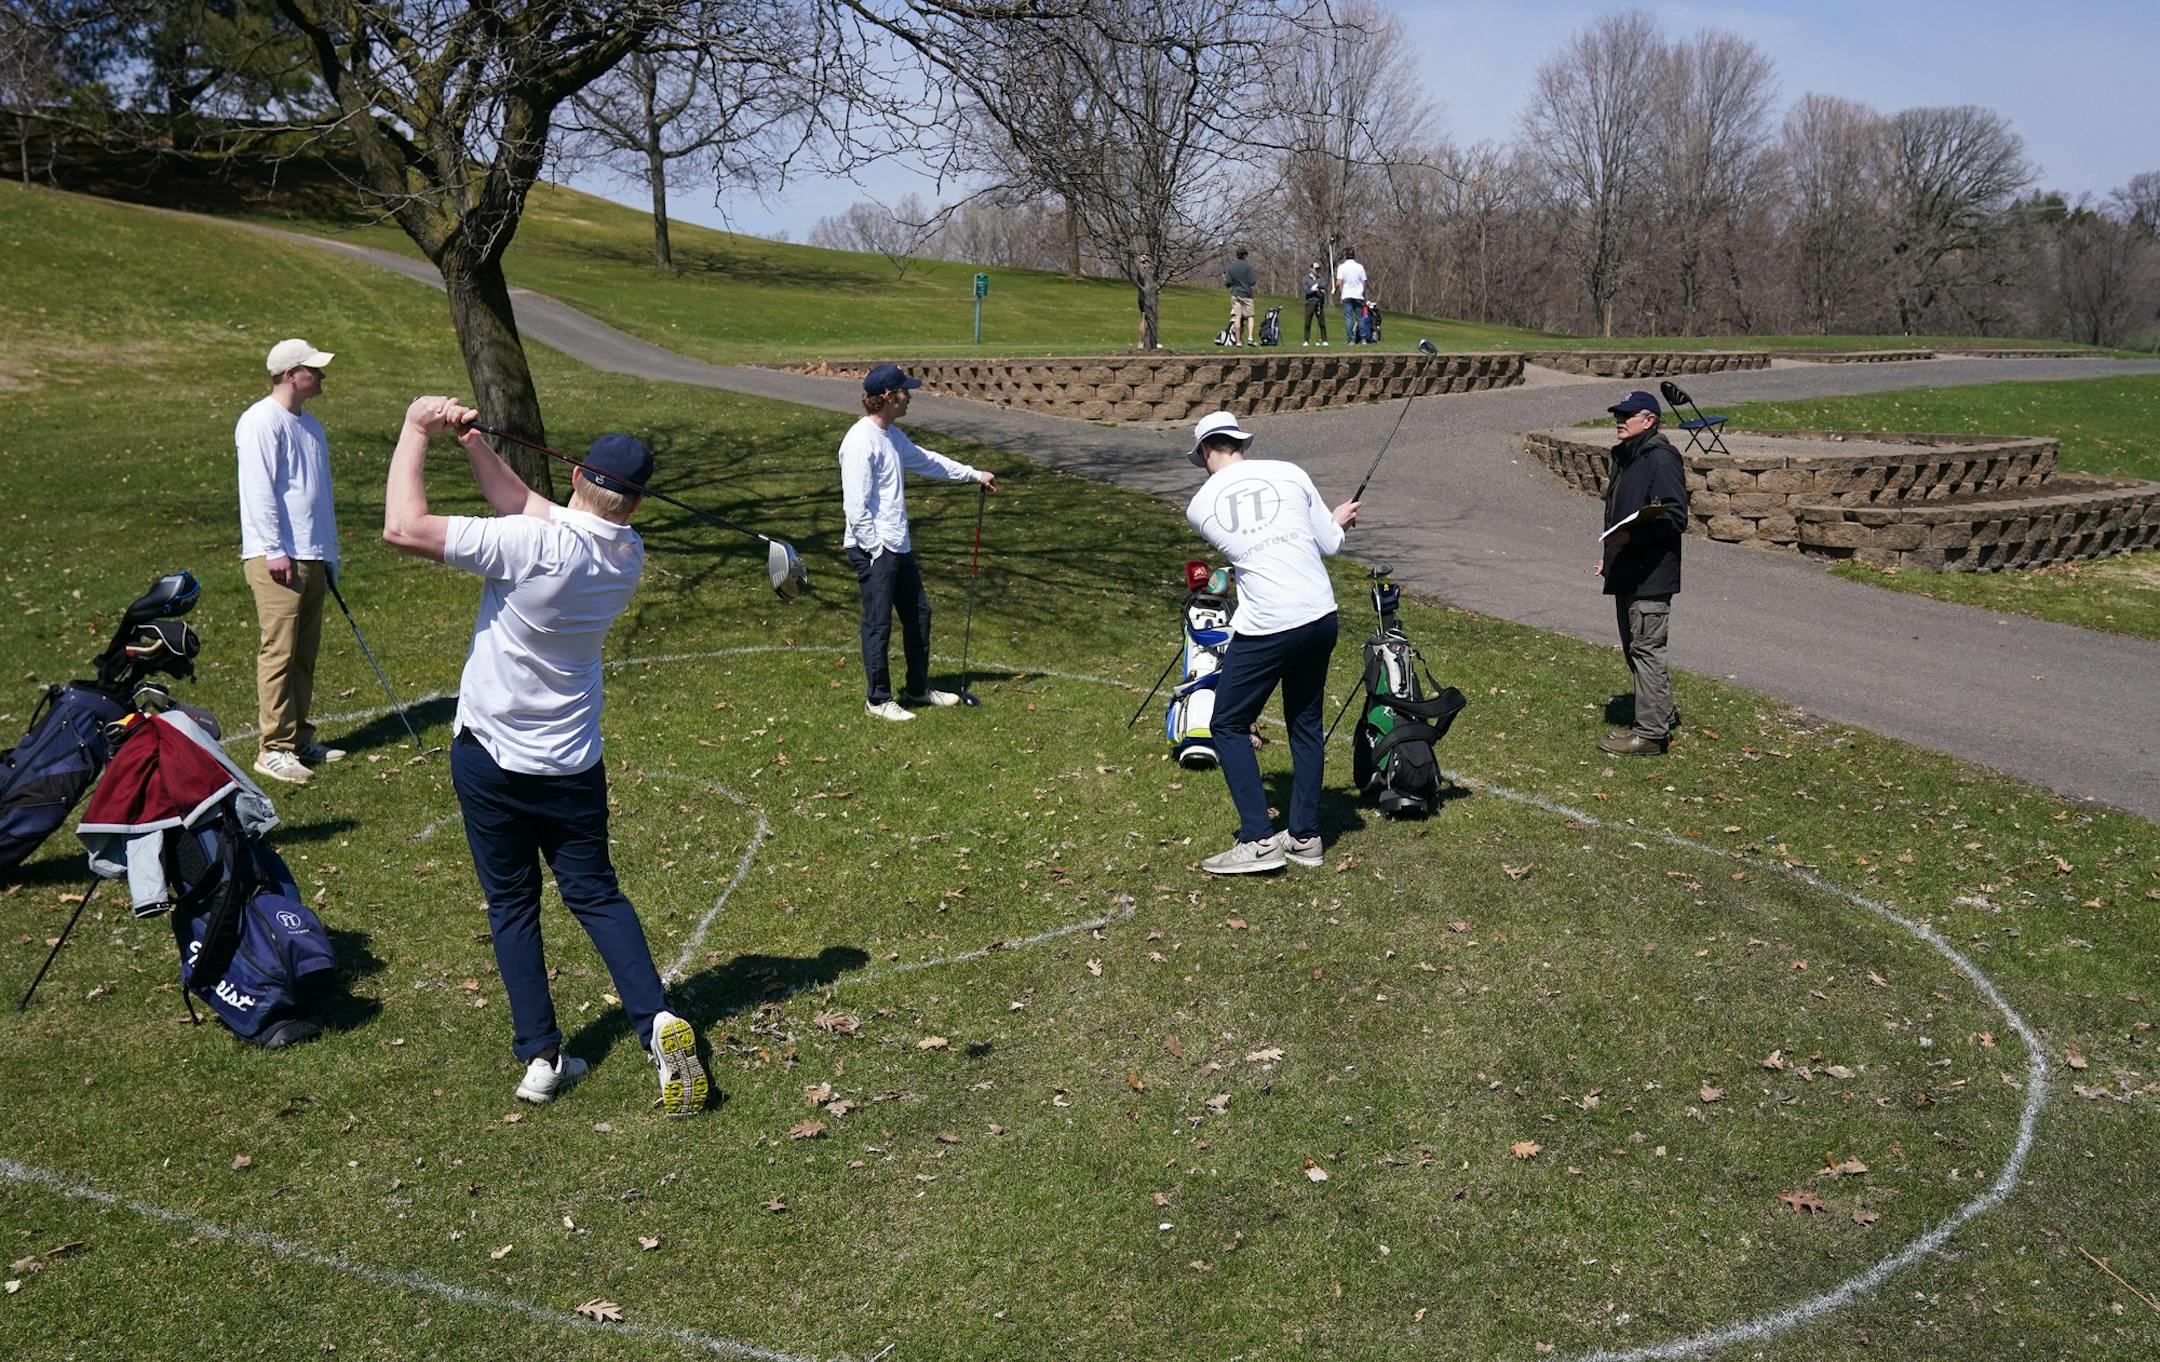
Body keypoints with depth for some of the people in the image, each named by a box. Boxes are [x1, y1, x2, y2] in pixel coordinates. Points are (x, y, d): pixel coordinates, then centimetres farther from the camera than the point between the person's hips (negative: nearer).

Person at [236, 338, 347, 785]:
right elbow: (259, 489, -14)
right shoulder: (262, 421, -8)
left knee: (305, 653, 11)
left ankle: (298, 738, 19)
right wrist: (274, 550, -18)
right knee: (279, 652, -8)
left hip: (312, 558, 9)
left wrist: (329, 555, 23)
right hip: (277, 558, -9)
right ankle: (273, 748, -5)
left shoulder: (310, 425, 20)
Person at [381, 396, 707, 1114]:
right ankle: (657, 1020, -5)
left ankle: (541, 1056, 10)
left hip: (489, 757, -3)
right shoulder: (628, 557, -4)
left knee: (512, 905, 11)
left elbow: (403, 527, -24)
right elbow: (522, 503, 9)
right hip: (573, 765, 4)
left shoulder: (536, 546, -24)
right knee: (595, 894, 15)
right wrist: (472, 441, 5)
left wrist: (416, 430, -12)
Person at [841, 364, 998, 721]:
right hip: (873, 550, -10)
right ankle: (878, 699, 12)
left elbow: (927, 460, 28)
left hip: (899, 547, 10)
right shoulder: (861, 441, -19)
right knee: (878, 624, -1)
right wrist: (876, 550, -18)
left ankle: (918, 689, 29)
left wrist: (975, 474, 32)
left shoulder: (893, 435, 11)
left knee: (918, 613, 16)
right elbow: (856, 507, -21)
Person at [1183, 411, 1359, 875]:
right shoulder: (1288, 473, 3)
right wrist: (1336, 521, 31)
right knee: (1306, 724, 18)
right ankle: (1304, 836, 22)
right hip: (1320, 617, 4)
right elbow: (1330, 545, 7)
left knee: (1229, 726, 9)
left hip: (1265, 627, -4)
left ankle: (1259, 841, 2)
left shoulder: (1199, 506, 2)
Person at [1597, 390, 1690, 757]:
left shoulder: (1661, 459, -14)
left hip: (1651, 574, -11)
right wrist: (1610, 556, 23)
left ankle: (1650, 733, -3)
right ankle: (1662, 715, 29)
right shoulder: (1625, 457, 17)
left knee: (1646, 649, -7)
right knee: (1634, 647, 17)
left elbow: (1675, 517, -21)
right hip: (1626, 573, 11)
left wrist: (1631, 536, -29)